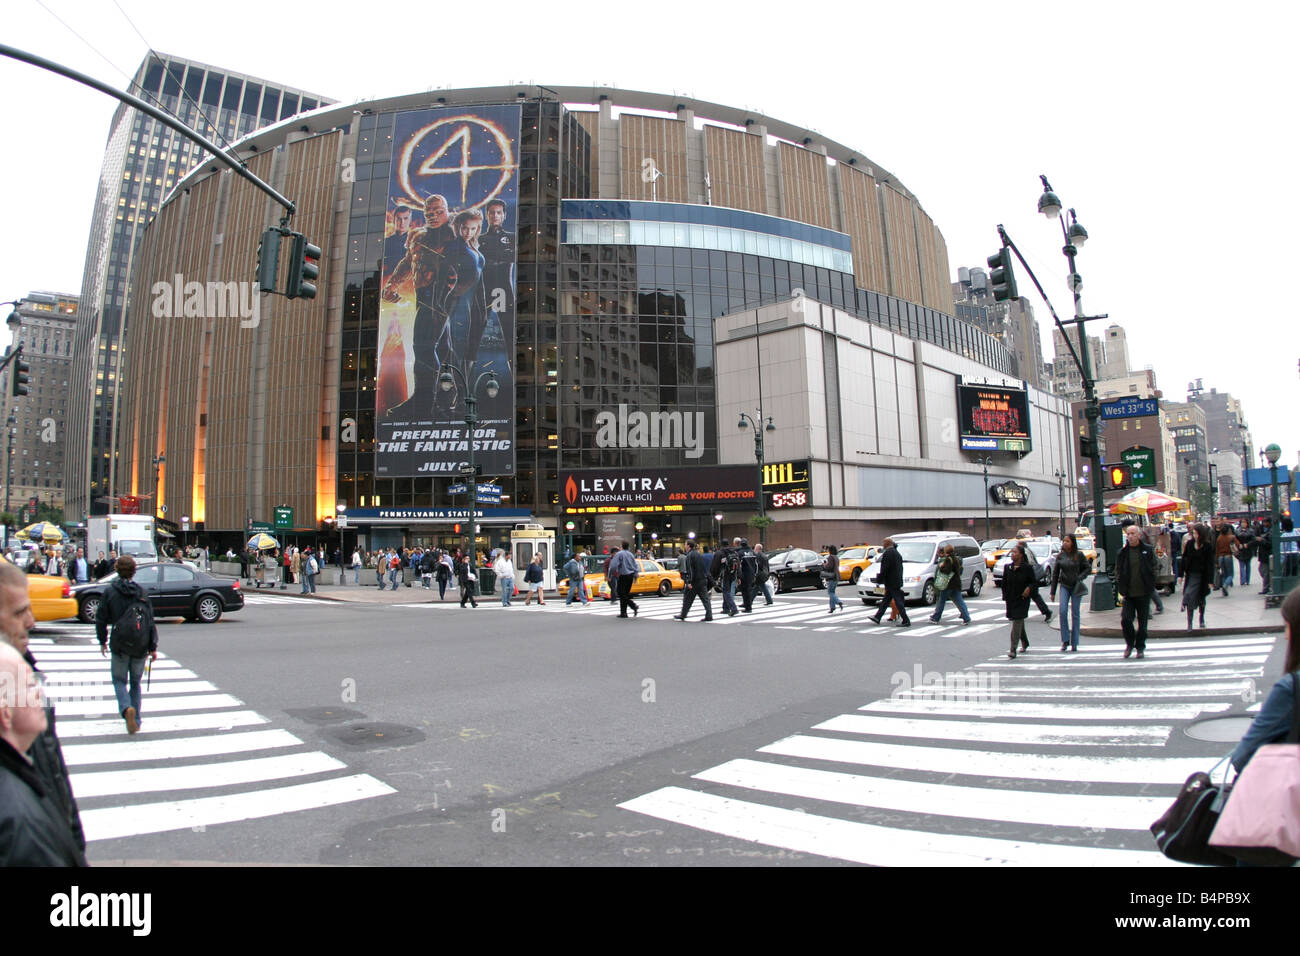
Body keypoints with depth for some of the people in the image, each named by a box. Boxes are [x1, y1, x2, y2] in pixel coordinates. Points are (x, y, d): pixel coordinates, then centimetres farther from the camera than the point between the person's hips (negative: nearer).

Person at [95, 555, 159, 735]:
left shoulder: (109, 591, -3)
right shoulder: (141, 592, -1)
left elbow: (101, 619, 0)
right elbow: (150, 621, -2)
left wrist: (102, 641, 14)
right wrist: (153, 647, 3)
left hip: (119, 645, -1)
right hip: (140, 646, 2)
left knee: (119, 680, 10)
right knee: (135, 682, 15)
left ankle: (126, 708, -17)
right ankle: (135, 720, 16)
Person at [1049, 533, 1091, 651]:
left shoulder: (1079, 555, -5)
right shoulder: (1060, 556, 4)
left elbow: (1088, 568, 2)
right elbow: (1055, 574, 7)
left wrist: (1079, 578, -14)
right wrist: (1053, 592, 7)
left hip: (1076, 587, -2)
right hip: (1064, 586, 2)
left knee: (1075, 614, 3)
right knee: (1063, 611, -12)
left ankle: (1074, 644, 9)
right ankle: (1065, 640, -2)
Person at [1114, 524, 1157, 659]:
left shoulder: (1148, 550, 1)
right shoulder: (1122, 552, 4)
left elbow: (1154, 568, 4)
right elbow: (1117, 571, 9)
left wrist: (1151, 586, -4)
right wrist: (1121, 588, 0)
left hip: (1144, 593, -1)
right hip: (1128, 593, 1)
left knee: (1142, 621, 6)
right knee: (1125, 619, -8)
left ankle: (1140, 647, 20)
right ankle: (1130, 644, 14)